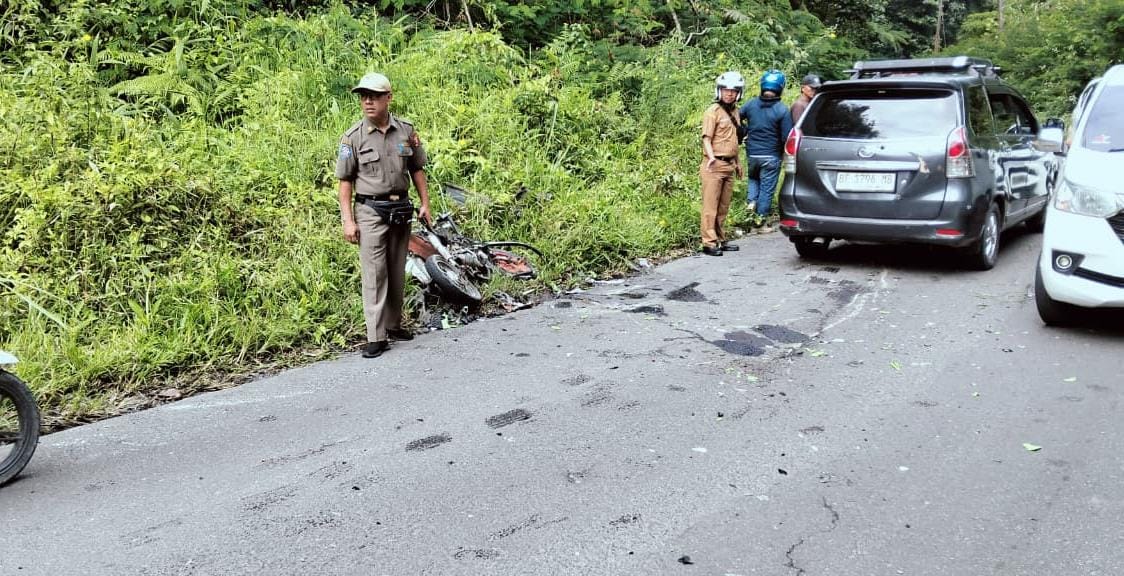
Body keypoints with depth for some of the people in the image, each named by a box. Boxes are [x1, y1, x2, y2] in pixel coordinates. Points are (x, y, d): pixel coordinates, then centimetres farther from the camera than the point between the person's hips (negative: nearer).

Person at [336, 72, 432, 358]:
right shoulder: (353, 137, -6)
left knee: (397, 271, 13)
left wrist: (425, 203, 6)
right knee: (374, 273, -6)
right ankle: (376, 337, -4)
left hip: (401, 209, 4)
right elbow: (345, 181, -4)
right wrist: (348, 221, -10)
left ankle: (393, 324, 27)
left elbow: (417, 170, 12)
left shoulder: (406, 131, 2)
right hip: (370, 212, -4)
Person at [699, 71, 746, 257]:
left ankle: (720, 240, 20)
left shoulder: (735, 111, 17)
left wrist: (737, 162, 27)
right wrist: (711, 157, -28)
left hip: (729, 165, 8)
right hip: (715, 165, -8)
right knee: (710, 205, -6)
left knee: (723, 206, 12)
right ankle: (709, 243, -6)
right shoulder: (713, 111, -6)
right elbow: (706, 138, -12)